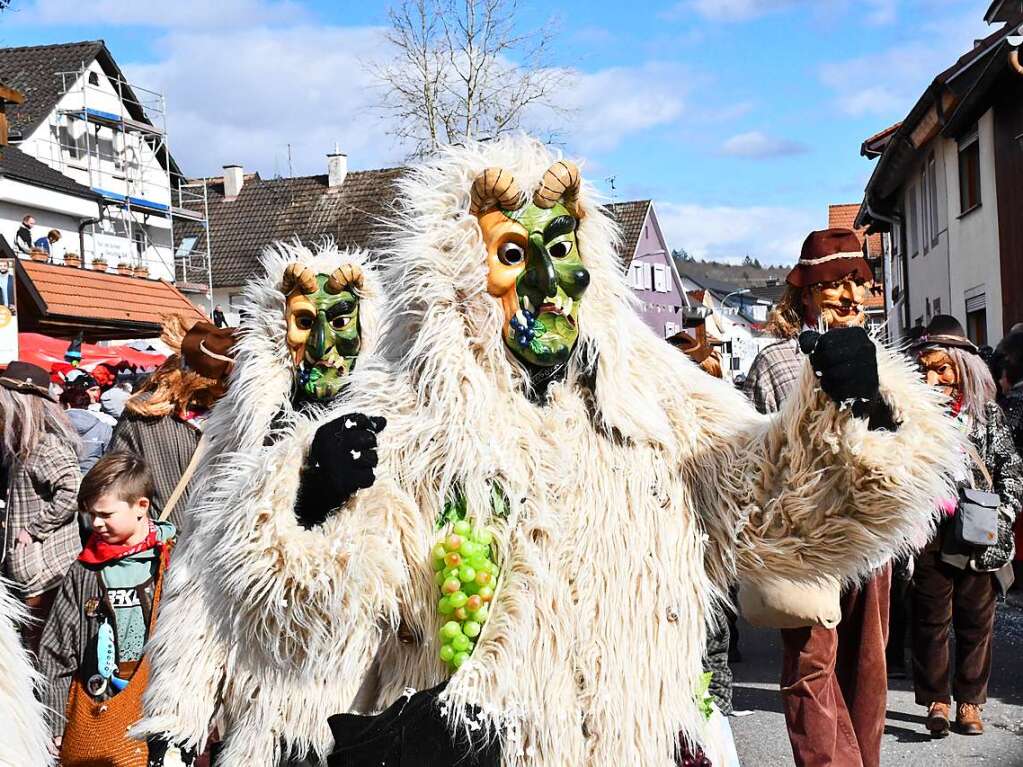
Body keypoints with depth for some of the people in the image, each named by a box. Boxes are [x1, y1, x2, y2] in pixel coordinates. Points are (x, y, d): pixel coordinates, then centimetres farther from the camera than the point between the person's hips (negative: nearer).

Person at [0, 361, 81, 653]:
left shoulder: (47, 446, -17)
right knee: (34, 642, 17)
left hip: (45, 566, -10)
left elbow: (73, 490, -29)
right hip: (27, 566, 10)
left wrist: (35, 527, -22)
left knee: (41, 647, -3)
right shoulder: (24, 444, 14)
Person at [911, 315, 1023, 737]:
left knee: (976, 620, 8)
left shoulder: (986, 411, 6)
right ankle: (936, 700, 14)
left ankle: (969, 701, 21)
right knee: (931, 620, 3)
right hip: (929, 535, -1)